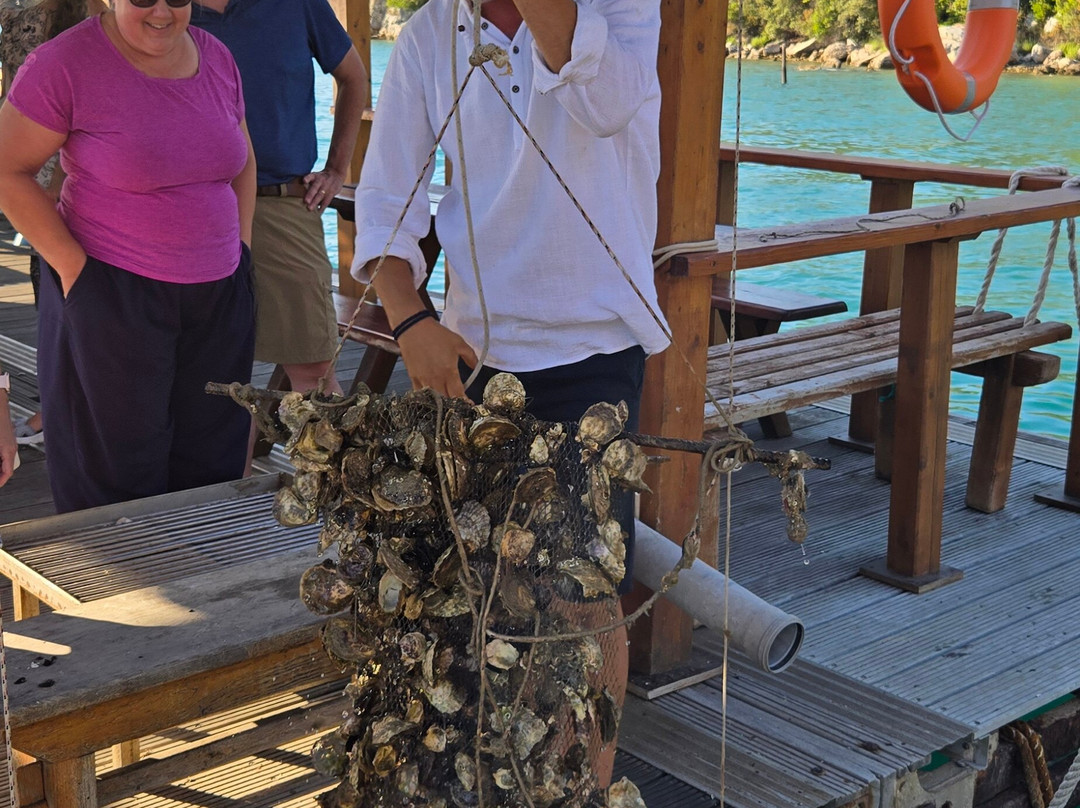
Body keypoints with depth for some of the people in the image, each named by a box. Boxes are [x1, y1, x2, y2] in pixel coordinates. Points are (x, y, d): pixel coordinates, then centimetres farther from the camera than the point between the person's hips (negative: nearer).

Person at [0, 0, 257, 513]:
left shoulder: (215, 58, 7)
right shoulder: (66, 64, -11)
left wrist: (241, 246, 10)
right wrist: (72, 265, -13)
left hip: (219, 296, 6)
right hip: (111, 295, -5)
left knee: (214, 463, 12)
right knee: (119, 474, 3)